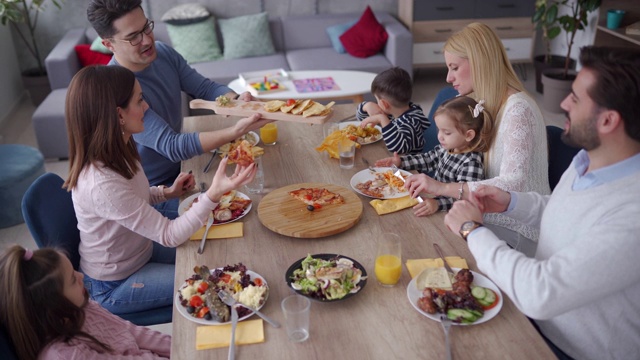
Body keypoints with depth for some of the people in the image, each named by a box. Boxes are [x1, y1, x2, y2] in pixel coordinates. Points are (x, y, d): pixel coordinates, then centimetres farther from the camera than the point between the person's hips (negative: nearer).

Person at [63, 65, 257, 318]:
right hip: (113, 287, -8)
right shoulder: (102, 184, -37)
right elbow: (169, 235, -31)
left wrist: (168, 192, -6)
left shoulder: (114, 153, -9)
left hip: (140, 249, 8)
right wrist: (214, 193, -42)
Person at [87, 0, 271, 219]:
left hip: (178, 170, 7)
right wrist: (235, 132, -45)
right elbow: (172, 147, -33)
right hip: (151, 192, -7)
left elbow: (205, 88, -2)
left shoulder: (163, 53, -8)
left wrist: (236, 99, -26)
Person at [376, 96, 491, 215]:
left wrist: (437, 204, -47)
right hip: (434, 197, 9)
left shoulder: (472, 164, -24)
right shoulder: (448, 147, 3)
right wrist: (400, 162, 11)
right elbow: (428, 159, 20)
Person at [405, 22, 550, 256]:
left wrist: (443, 188, -36)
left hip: (517, 232, -7)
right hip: (489, 218, 7)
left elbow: (513, 185, -30)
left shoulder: (518, 110, -19)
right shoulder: (485, 104, 8)